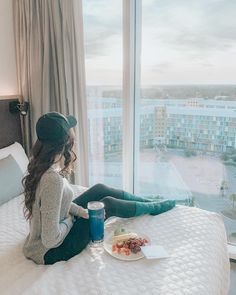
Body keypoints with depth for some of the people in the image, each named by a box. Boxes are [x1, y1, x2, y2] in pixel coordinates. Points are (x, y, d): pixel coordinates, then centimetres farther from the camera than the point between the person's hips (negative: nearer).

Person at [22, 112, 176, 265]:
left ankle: (150, 203, 27)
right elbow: (51, 239, -33)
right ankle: (155, 208, 24)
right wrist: (70, 220, -13)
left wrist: (80, 211, -6)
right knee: (108, 204, -4)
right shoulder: (53, 179, -37)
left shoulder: (39, 163, -8)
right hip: (50, 252, -8)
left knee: (100, 189, 7)